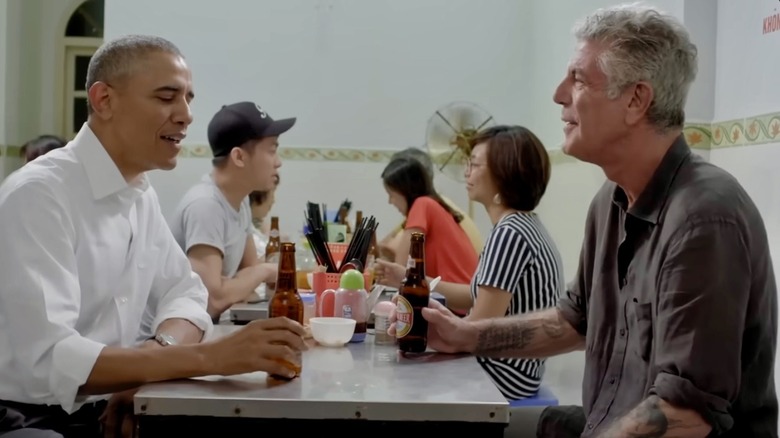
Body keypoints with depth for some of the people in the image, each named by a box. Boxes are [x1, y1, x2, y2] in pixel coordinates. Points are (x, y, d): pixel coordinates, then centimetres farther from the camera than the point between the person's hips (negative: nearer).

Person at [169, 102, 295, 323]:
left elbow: (251, 268, 12)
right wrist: (264, 271, -14)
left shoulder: (240, 199, 3)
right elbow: (211, 300, -29)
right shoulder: (205, 205, -22)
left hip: (214, 325, 7)